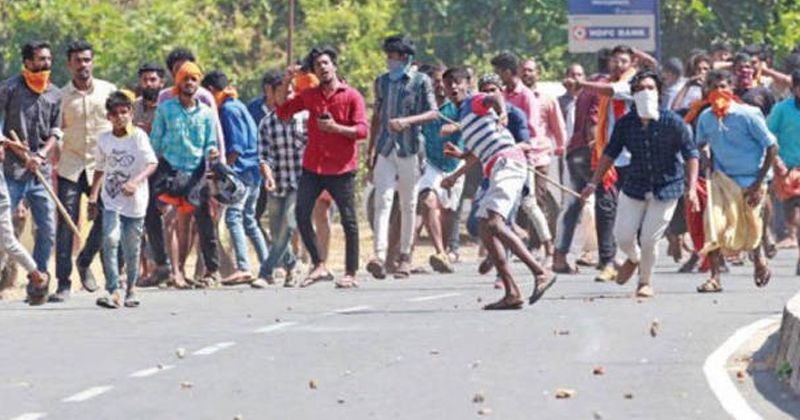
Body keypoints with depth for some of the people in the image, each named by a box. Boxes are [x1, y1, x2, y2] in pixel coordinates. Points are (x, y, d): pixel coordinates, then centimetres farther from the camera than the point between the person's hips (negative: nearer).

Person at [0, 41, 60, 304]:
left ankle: (37, 283, 12)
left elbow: (56, 133, 9)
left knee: (47, 230, 1)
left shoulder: (55, 95, 10)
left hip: (41, 172, 4)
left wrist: (41, 155, -6)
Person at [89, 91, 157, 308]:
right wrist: (93, 198, 12)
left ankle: (131, 288, 28)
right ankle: (114, 291, -20)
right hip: (111, 200, 2)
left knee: (132, 246, 7)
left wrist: (136, 182, -31)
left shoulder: (138, 136, -7)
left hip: (135, 201, -2)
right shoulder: (104, 139, 4)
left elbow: (152, 164, -15)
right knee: (111, 240, -17)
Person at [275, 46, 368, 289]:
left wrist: (335, 127, -20)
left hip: (341, 169, -4)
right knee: (301, 214, -4)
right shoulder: (310, 96, 11)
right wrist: (286, 82, 3)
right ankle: (318, 266, 5)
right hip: (312, 168, 4)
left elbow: (362, 130, -8)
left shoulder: (352, 96, -2)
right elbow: (282, 109, 14)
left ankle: (351, 274, 6)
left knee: (348, 221, 0)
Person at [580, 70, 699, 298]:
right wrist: (593, 183, 2)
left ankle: (645, 282, 21)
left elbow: (690, 155, -7)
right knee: (623, 235, 1)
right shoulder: (625, 123, -5)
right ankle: (634, 258, 39)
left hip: (666, 188, -3)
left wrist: (692, 188, -15)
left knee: (649, 239, -5)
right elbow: (610, 153, 6)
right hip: (635, 186, 3)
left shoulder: (672, 122, -12)